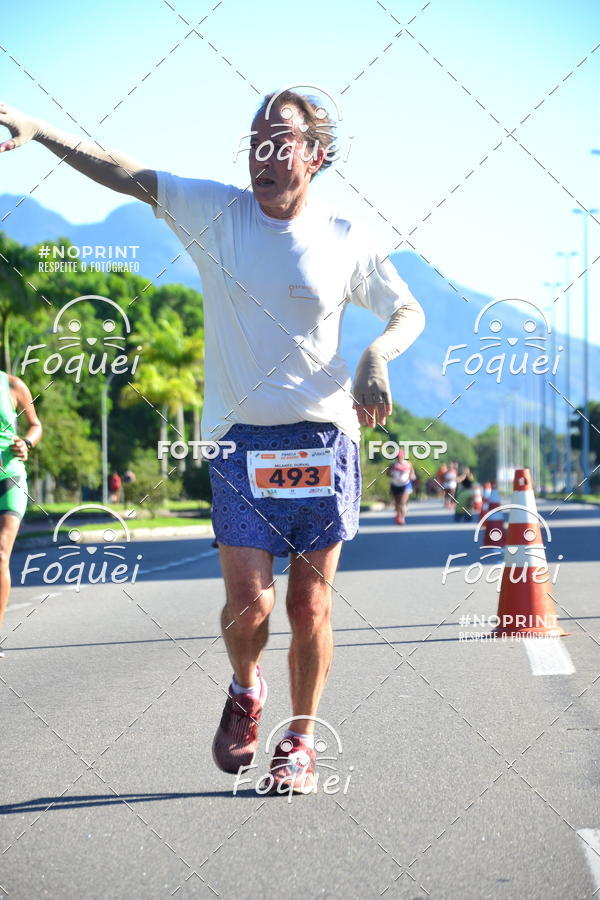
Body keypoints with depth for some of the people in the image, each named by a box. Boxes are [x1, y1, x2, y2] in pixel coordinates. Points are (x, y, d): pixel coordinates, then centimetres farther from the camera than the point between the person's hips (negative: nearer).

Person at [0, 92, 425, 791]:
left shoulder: (344, 239, 2)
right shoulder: (214, 211, 1)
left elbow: (410, 312, 12)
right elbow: (121, 172, -5)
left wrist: (376, 355, -9)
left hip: (325, 437, 0)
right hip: (239, 436, 0)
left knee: (310, 607, 3)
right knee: (248, 601, -9)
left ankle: (300, 743, 22)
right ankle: (245, 691, 24)